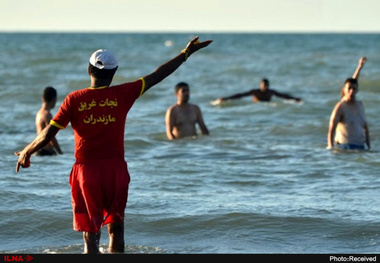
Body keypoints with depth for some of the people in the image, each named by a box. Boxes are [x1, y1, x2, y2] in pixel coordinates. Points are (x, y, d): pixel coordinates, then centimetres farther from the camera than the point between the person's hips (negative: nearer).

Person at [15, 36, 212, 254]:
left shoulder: (74, 99, -6)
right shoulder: (122, 95, -4)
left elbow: (48, 135, -6)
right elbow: (157, 76, 4)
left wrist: (26, 153, 11)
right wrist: (186, 53, 13)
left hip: (86, 171, -1)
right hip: (116, 169, 1)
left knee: (91, 235, 3)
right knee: (116, 228, 18)